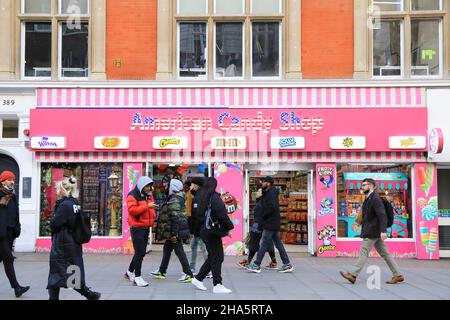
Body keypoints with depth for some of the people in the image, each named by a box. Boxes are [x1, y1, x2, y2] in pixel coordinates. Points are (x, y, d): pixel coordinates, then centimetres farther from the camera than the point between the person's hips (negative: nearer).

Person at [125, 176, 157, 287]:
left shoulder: (149, 195, 14)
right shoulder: (132, 195, -11)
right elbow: (132, 209, -24)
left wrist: (152, 219, 11)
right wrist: (147, 206, -27)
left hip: (146, 227, 8)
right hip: (137, 227, -8)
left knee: (141, 252, 15)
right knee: (140, 252, -10)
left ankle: (130, 272, 31)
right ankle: (137, 277, -3)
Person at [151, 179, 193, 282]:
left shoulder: (174, 200, -18)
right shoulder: (178, 198, 14)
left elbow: (175, 218, -24)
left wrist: (173, 233, -24)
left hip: (176, 229, -11)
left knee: (179, 251, -5)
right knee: (167, 249, 18)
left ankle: (189, 274, -1)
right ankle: (162, 272, 30)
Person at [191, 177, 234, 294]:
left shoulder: (204, 198, 10)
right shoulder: (215, 198, -15)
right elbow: (223, 215, -19)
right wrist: (229, 228, -5)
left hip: (206, 231, 8)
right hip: (213, 232, -8)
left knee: (212, 257, 18)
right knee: (217, 258, -2)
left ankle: (198, 279, 24)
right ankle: (217, 285, 2)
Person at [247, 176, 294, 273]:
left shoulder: (271, 193, -14)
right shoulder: (268, 193, 17)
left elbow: (272, 207, -24)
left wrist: (263, 215, -14)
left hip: (270, 224, -10)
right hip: (273, 224, 10)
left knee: (263, 244, -4)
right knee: (278, 244, 10)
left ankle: (256, 265, 1)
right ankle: (287, 264, 12)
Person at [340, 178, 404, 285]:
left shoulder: (375, 198, -15)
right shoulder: (369, 198, 16)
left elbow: (382, 216, -23)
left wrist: (383, 231, -30)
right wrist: (364, 230, 21)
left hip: (373, 232, -10)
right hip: (373, 232, 10)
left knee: (364, 252, -7)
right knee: (384, 253, 10)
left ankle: (353, 276, -4)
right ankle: (397, 275, 13)